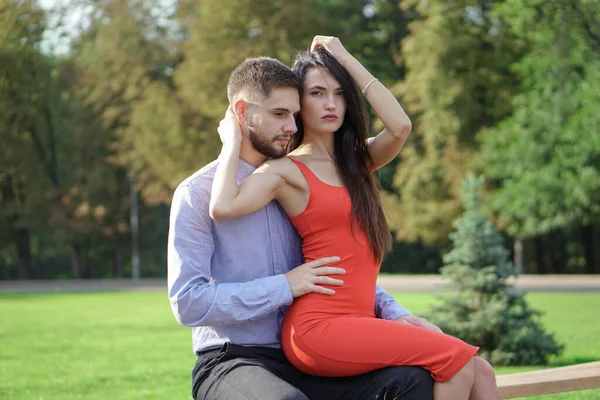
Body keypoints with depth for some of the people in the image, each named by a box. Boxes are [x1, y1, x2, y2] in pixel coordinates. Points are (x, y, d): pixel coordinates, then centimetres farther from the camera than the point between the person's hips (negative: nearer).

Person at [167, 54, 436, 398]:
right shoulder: (198, 194, -2)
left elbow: (339, 269, 24)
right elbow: (188, 301, -12)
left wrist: (393, 311, 6)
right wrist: (285, 286, -13)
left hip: (302, 363, 6)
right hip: (232, 363, -6)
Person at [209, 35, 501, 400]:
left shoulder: (357, 160, 17)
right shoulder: (286, 170, -1)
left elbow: (400, 127, -4)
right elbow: (223, 207, -19)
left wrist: (346, 60, 2)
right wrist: (232, 143, -4)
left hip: (361, 322, 7)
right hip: (317, 327, -7)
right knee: (454, 357, -18)